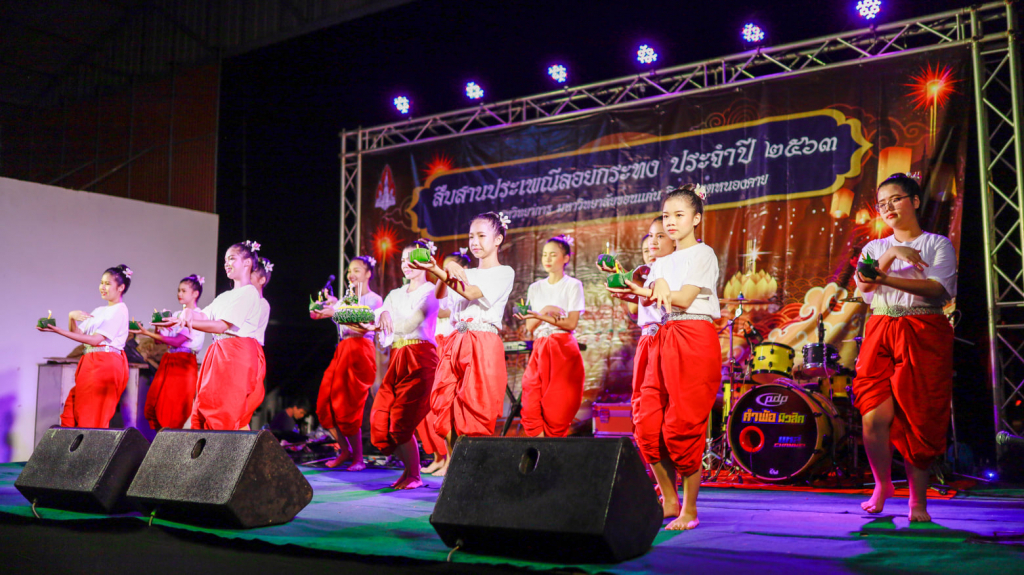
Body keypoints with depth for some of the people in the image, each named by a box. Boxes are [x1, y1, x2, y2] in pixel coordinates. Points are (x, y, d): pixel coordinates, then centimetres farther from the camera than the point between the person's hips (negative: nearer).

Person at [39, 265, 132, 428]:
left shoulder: (120, 310, -6)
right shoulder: (99, 311, 20)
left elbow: (96, 340, -15)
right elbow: (77, 334, 12)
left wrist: (60, 331, -17)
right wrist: (72, 317, -8)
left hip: (106, 364, -8)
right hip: (91, 363, 8)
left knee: (92, 416, -6)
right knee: (73, 410, 2)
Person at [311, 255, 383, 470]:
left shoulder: (374, 299, 0)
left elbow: (363, 328, -15)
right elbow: (315, 313, 15)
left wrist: (336, 313, -21)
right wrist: (331, 304, -5)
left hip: (360, 351, -7)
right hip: (342, 351, 7)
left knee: (348, 407, -9)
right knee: (325, 405, 1)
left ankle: (358, 458, 3)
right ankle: (345, 450, 16)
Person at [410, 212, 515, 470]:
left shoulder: (504, 273, 4)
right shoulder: (464, 274, 22)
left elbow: (471, 293, -12)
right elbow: (440, 294, 2)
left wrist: (437, 271, -21)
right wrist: (443, 275, -19)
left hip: (484, 347, -6)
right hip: (456, 343, 6)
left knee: (474, 412, -10)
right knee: (446, 409, -1)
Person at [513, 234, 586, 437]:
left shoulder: (573, 285, 4)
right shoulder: (535, 288, 17)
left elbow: (571, 323, -7)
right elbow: (530, 327, 10)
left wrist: (539, 316, -16)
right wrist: (546, 311, -9)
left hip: (564, 350, -4)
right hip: (539, 350, 4)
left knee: (557, 410, -8)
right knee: (531, 408, -8)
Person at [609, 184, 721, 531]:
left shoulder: (703, 254, 1)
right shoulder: (663, 262, 21)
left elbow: (685, 298, -11)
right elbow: (648, 298, 6)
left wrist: (645, 291, -15)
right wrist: (655, 288, -15)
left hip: (695, 339, -7)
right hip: (664, 340, 7)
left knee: (683, 427, -9)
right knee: (647, 424, -1)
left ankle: (689, 509, 3)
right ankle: (669, 500, 13)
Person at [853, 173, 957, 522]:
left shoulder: (938, 244, 8)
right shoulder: (875, 247, 18)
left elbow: (938, 289, -10)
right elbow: (863, 286, -1)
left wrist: (888, 279, -20)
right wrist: (892, 254, -12)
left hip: (924, 335, -2)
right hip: (881, 333, 2)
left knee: (919, 418, -4)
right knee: (874, 416, -10)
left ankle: (918, 501, 8)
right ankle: (882, 484, 13)